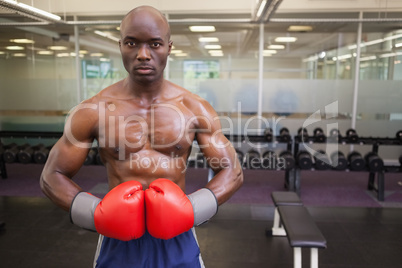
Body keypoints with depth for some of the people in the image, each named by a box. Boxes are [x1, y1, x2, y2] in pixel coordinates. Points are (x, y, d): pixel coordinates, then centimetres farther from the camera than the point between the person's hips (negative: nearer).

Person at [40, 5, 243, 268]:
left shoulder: (196, 108, -7)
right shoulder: (92, 111, -8)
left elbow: (232, 171, -2)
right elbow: (52, 176, 0)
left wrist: (191, 209, -17)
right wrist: (96, 214, -15)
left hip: (177, 238, 1)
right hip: (118, 239, 0)